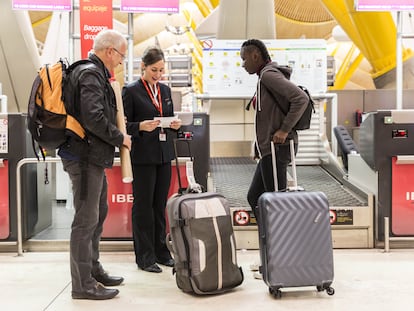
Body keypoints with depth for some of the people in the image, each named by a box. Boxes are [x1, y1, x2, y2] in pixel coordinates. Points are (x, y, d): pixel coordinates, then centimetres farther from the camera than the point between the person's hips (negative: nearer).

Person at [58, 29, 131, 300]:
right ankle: (83, 284, 4)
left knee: (98, 214, 19)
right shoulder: (91, 75, -15)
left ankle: (93, 270, 31)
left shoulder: (94, 73, 17)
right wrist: (120, 138, -13)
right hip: (86, 156, -11)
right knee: (86, 219, -5)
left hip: (93, 157, 11)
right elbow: (93, 117, -26)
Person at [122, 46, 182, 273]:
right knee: (143, 205, 1)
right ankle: (144, 257, 9)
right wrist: (141, 126, -22)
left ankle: (160, 252, 21)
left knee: (160, 204, 11)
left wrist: (175, 125, -1)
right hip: (142, 155, -6)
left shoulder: (165, 90, 14)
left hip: (164, 154, 6)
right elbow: (123, 124, -5)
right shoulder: (131, 91, -4)